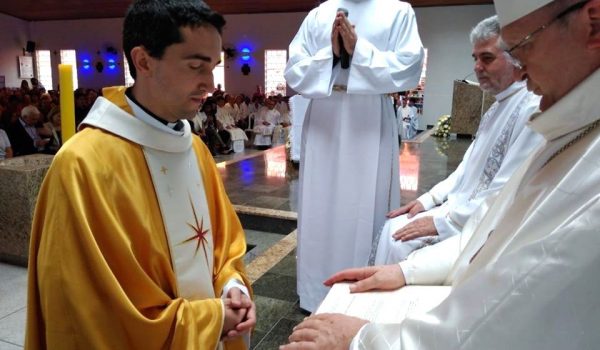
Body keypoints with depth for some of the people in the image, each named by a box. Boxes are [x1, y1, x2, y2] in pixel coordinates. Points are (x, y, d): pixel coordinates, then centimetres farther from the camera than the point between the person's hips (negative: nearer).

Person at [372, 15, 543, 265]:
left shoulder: (533, 110, -18)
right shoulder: (498, 106, 13)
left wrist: (441, 222, -19)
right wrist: (428, 200, 6)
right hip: (462, 208, 9)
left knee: (401, 242, -18)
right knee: (393, 229, 0)